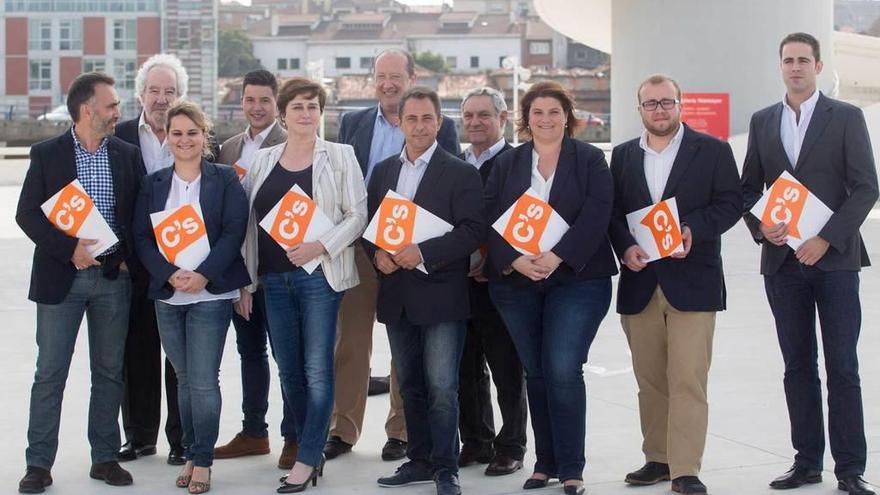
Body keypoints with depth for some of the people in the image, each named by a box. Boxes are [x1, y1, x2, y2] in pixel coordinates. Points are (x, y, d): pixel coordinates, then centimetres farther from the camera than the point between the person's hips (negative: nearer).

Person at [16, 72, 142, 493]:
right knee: (50, 374, 1)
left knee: (109, 372, 8)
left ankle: (105, 457, 19)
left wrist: (126, 256, -5)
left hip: (113, 278, 3)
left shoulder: (128, 155, 6)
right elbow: (27, 213, -6)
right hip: (61, 278, -2)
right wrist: (69, 249, -16)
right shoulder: (46, 154, -2)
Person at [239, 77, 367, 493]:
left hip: (319, 275, -4)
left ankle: (306, 460, -1)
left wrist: (321, 246, -17)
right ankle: (314, 450, 19)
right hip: (273, 278, 4)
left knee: (317, 370, -6)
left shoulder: (339, 156, 2)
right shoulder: (262, 160, 12)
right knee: (288, 371, 8)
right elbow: (249, 223, 11)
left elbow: (357, 215, -3)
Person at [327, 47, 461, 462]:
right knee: (351, 339, 4)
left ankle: (402, 432, 16)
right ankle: (342, 429, 12)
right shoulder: (352, 124, 10)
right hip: (357, 244, 2)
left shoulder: (440, 127, 2)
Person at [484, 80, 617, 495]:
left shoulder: (589, 160, 3)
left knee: (563, 371, -11)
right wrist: (514, 259, -15)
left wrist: (558, 256, -19)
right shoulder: (506, 164, 11)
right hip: (515, 281, 3)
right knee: (535, 373, 8)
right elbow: (490, 218, 2)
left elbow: (596, 215, -8)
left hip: (576, 279, -3)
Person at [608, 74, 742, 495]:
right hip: (639, 282, 4)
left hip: (692, 281, -4)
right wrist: (625, 248, -9)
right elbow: (612, 211, 9)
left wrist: (694, 231, -17)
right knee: (650, 378, 10)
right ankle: (657, 459, 20)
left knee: (688, 378, -7)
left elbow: (730, 203, -2)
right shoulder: (623, 156, 13)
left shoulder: (712, 150, 3)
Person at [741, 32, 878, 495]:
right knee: (798, 365, 7)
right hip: (782, 260, 3)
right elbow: (748, 188, 14)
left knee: (842, 367, -2)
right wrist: (761, 226, -6)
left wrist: (826, 238, -14)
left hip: (833, 257, -3)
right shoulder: (762, 121, 12)